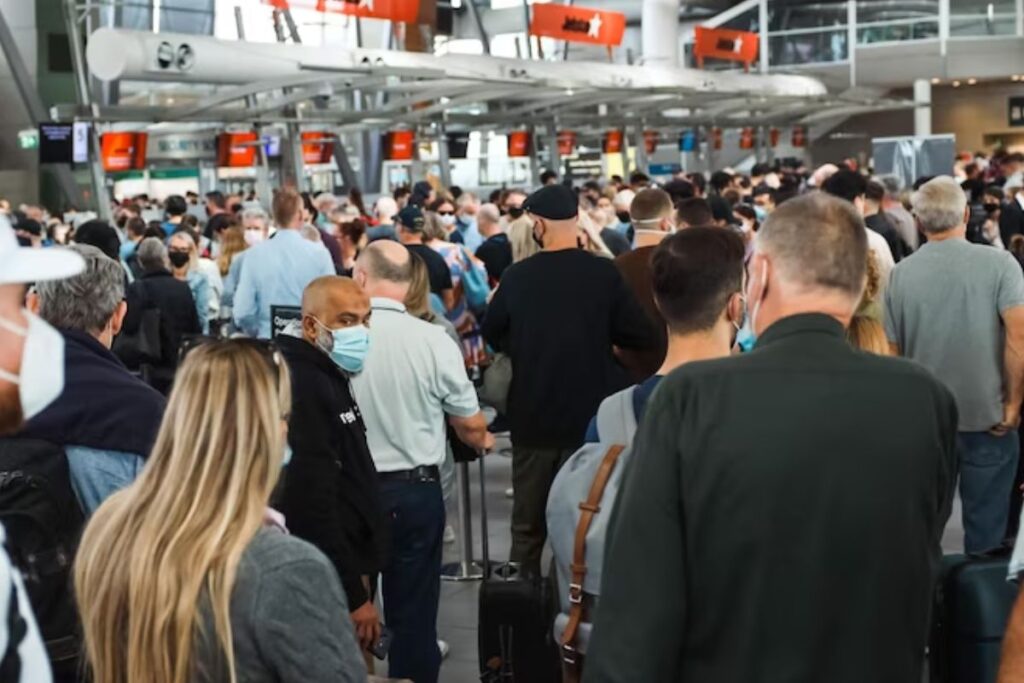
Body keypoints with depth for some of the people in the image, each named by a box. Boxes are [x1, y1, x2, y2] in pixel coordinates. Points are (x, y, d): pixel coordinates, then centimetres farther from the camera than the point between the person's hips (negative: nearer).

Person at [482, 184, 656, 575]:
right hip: (590, 415, -1)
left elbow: (491, 334, 6)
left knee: (528, 524, 14)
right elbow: (642, 337, -9)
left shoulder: (517, 276, -8)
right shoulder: (604, 274, -14)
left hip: (532, 416, 1)